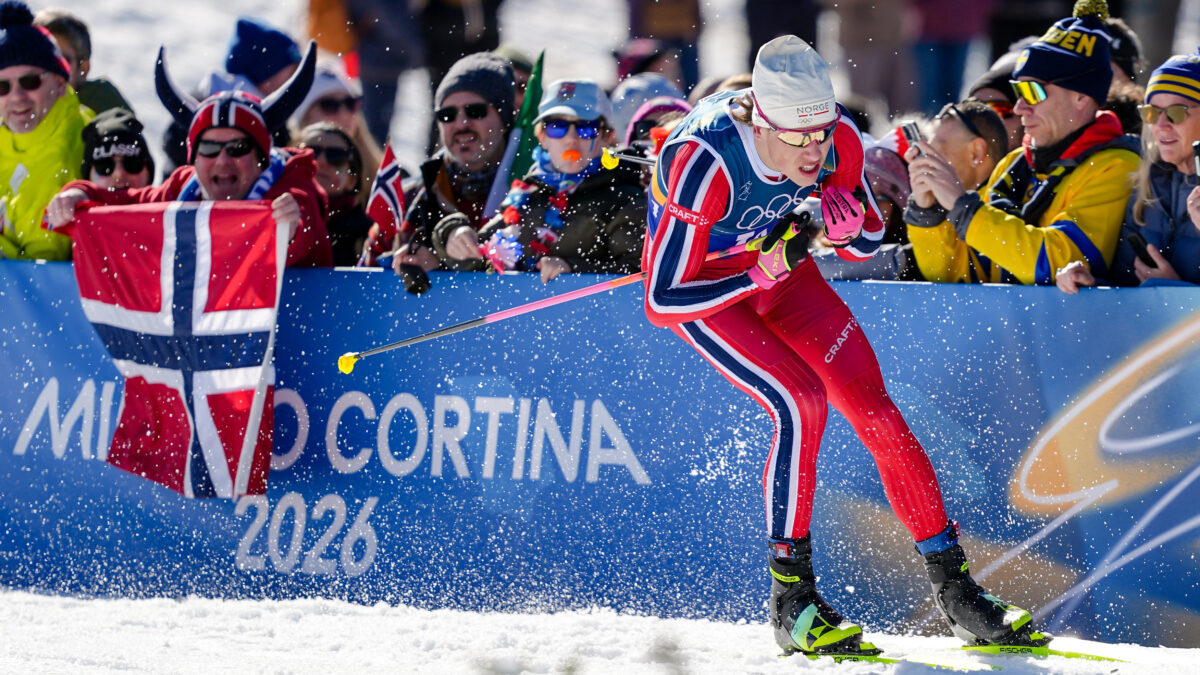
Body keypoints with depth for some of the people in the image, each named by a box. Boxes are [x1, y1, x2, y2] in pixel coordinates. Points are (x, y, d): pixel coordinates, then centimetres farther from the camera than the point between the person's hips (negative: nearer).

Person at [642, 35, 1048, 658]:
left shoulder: (838, 139, -24)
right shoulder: (704, 164, -38)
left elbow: (869, 243, -4)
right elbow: (662, 302, -33)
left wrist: (847, 224, -27)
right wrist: (760, 274, -39)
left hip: (776, 260, 5)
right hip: (699, 284, -5)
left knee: (871, 406, -8)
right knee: (801, 403, -25)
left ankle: (953, 589, 0)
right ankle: (791, 600, -14)